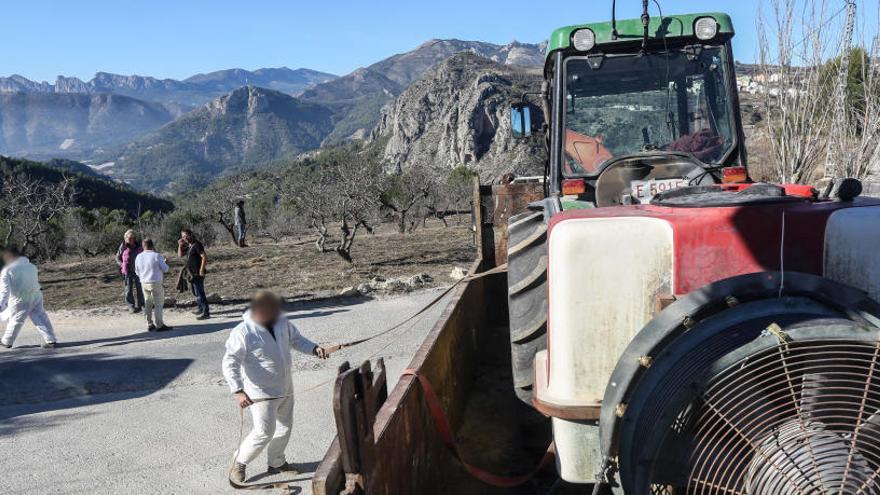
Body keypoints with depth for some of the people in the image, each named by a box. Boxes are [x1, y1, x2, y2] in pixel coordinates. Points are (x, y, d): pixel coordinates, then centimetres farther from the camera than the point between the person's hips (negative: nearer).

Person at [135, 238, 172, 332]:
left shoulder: (138, 257, 4)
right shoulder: (157, 256, -13)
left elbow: (137, 272, 12)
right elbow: (165, 269, -9)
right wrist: (166, 263, 11)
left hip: (144, 283, 6)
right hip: (156, 283, -6)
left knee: (148, 304, 14)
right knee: (158, 304, 1)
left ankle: (150, 325, 18)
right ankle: (159, 325, 2)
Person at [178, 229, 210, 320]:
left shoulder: (197, 245, -14)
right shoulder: (188, 246, 13)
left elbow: (204, 257, -20)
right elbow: (180, 255, 20)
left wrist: (202, 270, -22)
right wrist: (180, 245, 4)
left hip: (198, 274, -10)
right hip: (192, 274, 10)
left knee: (199, 293, -11)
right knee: (195, 292, 18)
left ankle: (206, 313, -9)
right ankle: (201, 309, 31)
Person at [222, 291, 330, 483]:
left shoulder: (282, 323, -5)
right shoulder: (243, 333, -24)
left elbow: (297, 339, 10)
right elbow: (230, 363, -25)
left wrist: (315, 349, -9)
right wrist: (238, 391, -34)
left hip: (285, 388, 7)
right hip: (262, 392, -7)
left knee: (284, 426, 18)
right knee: (265, 431, -6)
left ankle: (277, 462, 39)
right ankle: (239, 464, 17)